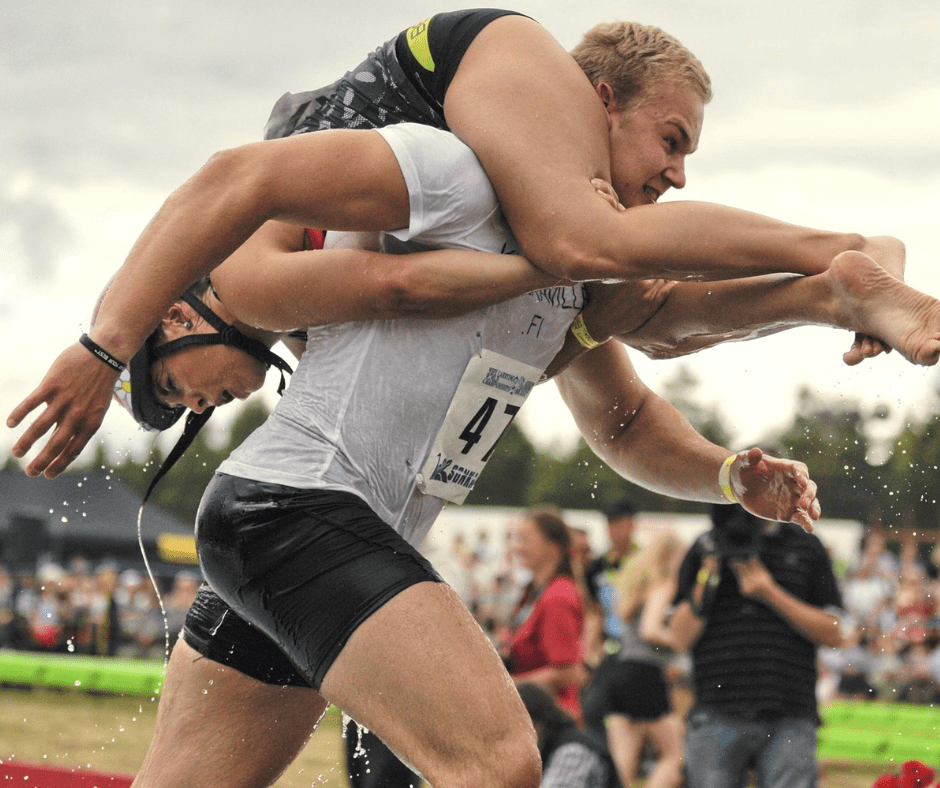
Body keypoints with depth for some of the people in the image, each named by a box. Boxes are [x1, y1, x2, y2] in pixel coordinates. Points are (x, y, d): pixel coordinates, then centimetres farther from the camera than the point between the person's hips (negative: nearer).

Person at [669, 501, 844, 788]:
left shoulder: (807, 547, 11)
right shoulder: (706, 548, 11)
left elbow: (833, 635, 5)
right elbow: (681, 635, 5)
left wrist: (771, 594, -5)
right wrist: (709, 573, -6)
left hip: (790, 721, 0)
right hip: (718, 718, 0)